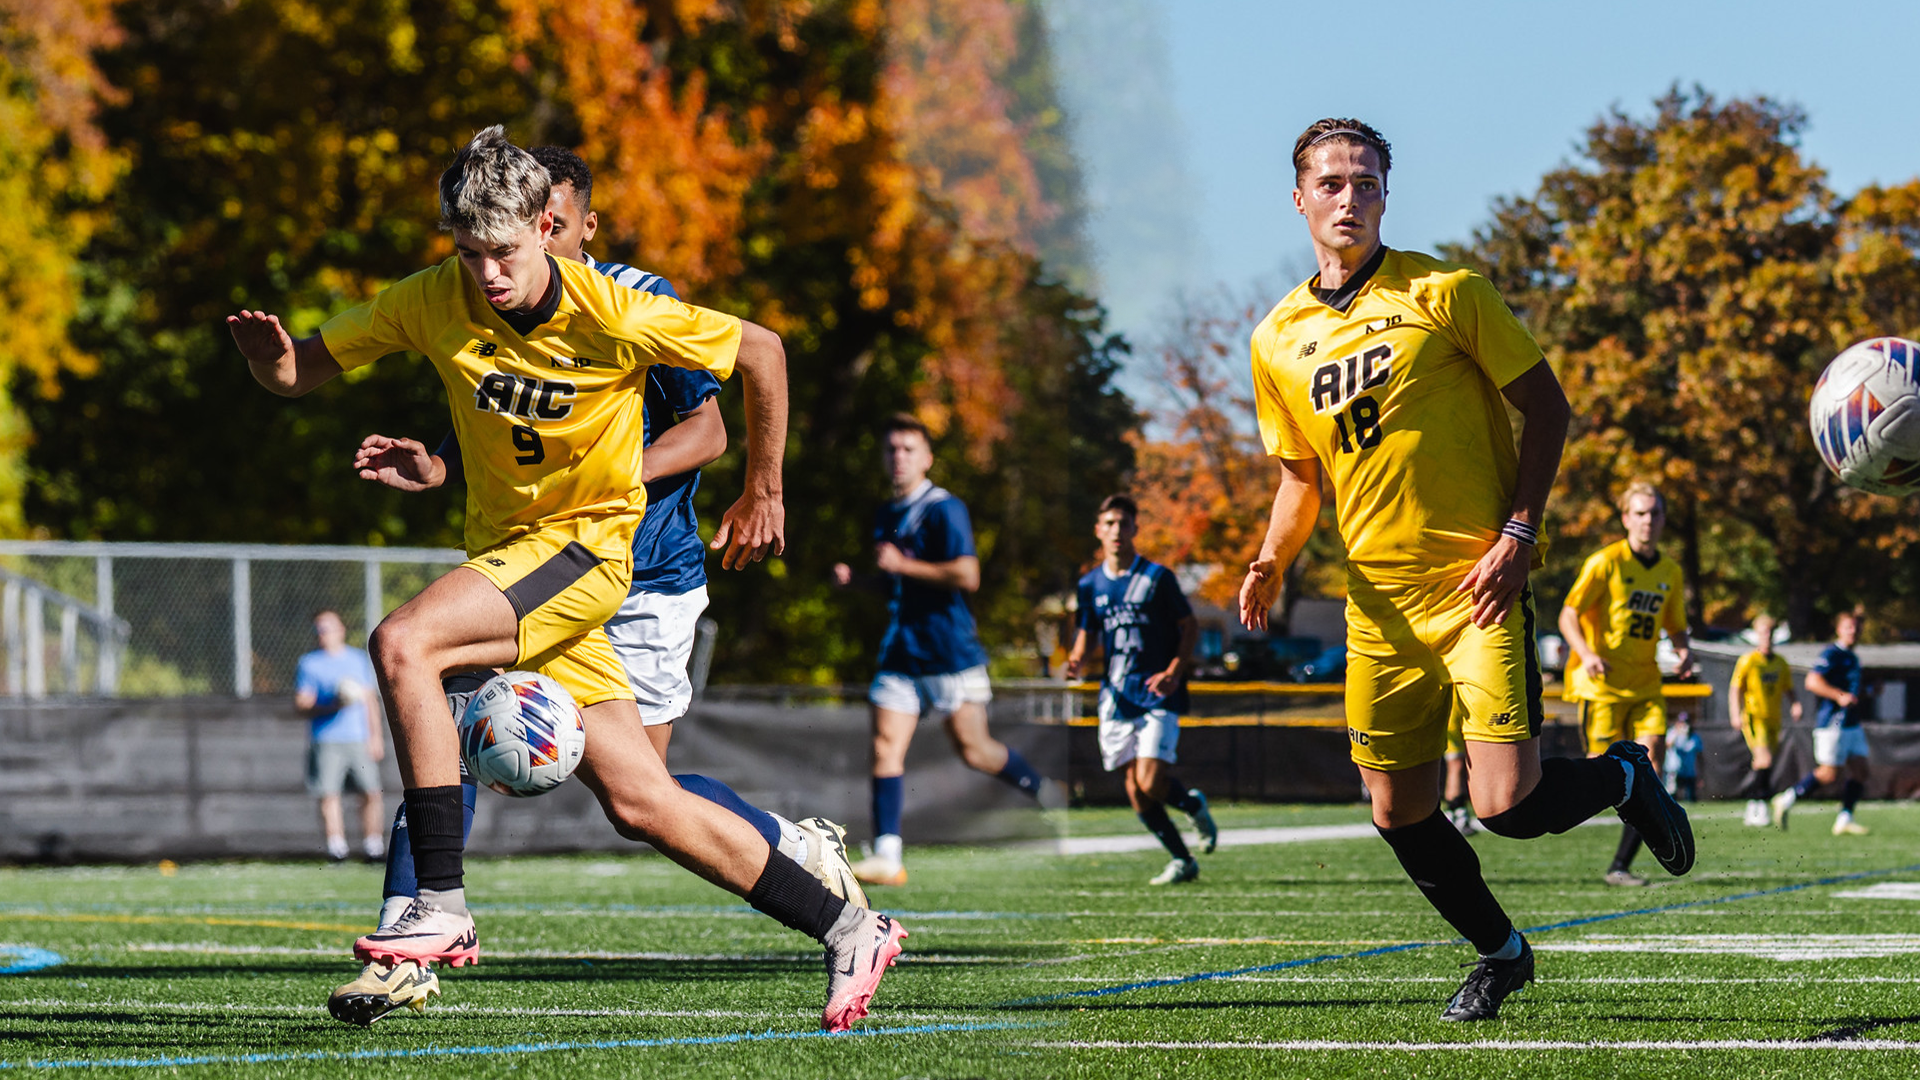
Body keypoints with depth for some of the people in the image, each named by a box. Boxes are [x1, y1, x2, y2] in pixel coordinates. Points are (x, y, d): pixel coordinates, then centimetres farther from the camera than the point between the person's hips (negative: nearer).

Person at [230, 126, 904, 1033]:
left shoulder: (613, 317, -18)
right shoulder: (429, 304, -6)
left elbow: (762, 352, -4)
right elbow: (301, 371, 0)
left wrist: (762, 494, 3)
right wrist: (268, 355, -25)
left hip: (586, 545, -5)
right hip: (505, 552, 5)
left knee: (401, 643, -28)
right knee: (638, 804, 1)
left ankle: (443, 911, -27)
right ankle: (847, 930, 14)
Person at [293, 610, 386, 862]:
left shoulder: (358, 659, 14)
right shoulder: (309, 664, 3)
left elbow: (370, 700, 18)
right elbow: (301, 704, -2)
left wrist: (376, 736, 12)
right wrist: (331, 706, -17)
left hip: (359, 740, 3)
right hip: (326, 742, -3)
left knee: (371, 793, -3)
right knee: (329, 795, -9)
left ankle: (372, 842, 7)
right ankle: (336, 844, -4)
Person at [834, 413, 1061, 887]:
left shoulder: (945, 510, -10)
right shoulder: (887, 516, 15)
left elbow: (967, 576, -20)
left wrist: (903, 565, -17)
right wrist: (856, 580, 12)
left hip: (949, 649, -7)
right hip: (900, 651, 7)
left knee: (973, 750, 0)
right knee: (886, 747, -8)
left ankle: (1040, 788, 29)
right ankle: (887, 856, -13)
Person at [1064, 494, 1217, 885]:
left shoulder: (1156, 577, -3)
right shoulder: (1091, 584, 8)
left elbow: (1190, 626, 1)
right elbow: (1085, 637, 14)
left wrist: (1174, 671, -14)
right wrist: (1076, 661, -10)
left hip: (1157, 694, -4)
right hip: (1117, 698, 4)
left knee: (1150, 783, -17)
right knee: (1135, 790, -1)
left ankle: (1193, 804, 16)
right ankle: (1182, 860, 13)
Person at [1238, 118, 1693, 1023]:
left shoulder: (1442, 294, -5)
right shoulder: (1278, 339, 8)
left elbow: (1546, 406, -2)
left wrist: (1518, 534, -12)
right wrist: (1273, 561, -1)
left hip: (1476, 589, -5)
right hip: (1380, 604, 5)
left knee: (1506, 804, -15)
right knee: (1399, 815, 6)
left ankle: (1621, 778, 17)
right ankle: (1498, 951, 31)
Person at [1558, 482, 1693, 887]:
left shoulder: (1670, 572, 12)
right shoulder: (1605, 562, -6)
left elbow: (1675, 626, 23)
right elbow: (1569, 614, -7)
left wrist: (1684, 651, 0)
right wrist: (1586, 654, -24)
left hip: (1646, 684, 5)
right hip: (1603, 681, -5)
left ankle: (1620, 866, -10)